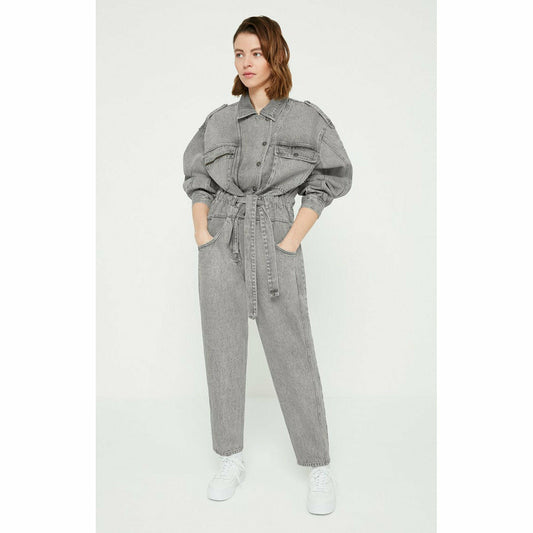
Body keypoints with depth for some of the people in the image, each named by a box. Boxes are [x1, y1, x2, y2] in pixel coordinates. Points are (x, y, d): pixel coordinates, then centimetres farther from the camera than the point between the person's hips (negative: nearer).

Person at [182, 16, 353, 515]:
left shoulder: (306, 118, 3)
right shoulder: (219, 120, 10)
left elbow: (332, 176, 3)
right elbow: (196, 178, 15)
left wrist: (293, 239, -5)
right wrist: (202, 232, 0)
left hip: (274, 244, -3)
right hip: (221, 244, 3)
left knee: (293, 356, 0)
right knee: (223, 352, 7)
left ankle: (319, 468, 18)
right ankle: (231, 460, 24)